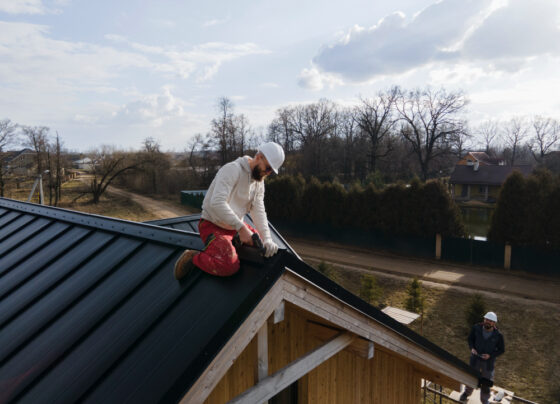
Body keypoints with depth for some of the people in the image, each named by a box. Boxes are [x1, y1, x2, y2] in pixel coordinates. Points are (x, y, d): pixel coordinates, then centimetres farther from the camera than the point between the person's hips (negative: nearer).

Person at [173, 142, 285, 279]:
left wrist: (267, 239, -17)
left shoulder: (259, 181, 5)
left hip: (235, 226, 9)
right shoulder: (233, 169, -22)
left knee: (266, 247, 8)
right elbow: (217, 203, -33)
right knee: (230, 266, -29)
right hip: (212, 225, -9)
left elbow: (258, 211, -3)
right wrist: (241, 228, -35)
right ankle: (192, 258, -7)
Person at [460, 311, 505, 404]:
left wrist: (490, 355, -18)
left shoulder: (498, 335, -18)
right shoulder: (476, 328, -15)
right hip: (475, 359, 1)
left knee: (486, 382, 15)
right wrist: (472, 348, -15)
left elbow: (501, 350, -5)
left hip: (488, 362, -1)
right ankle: (467, 393, 46)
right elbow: (470, 338, 2)